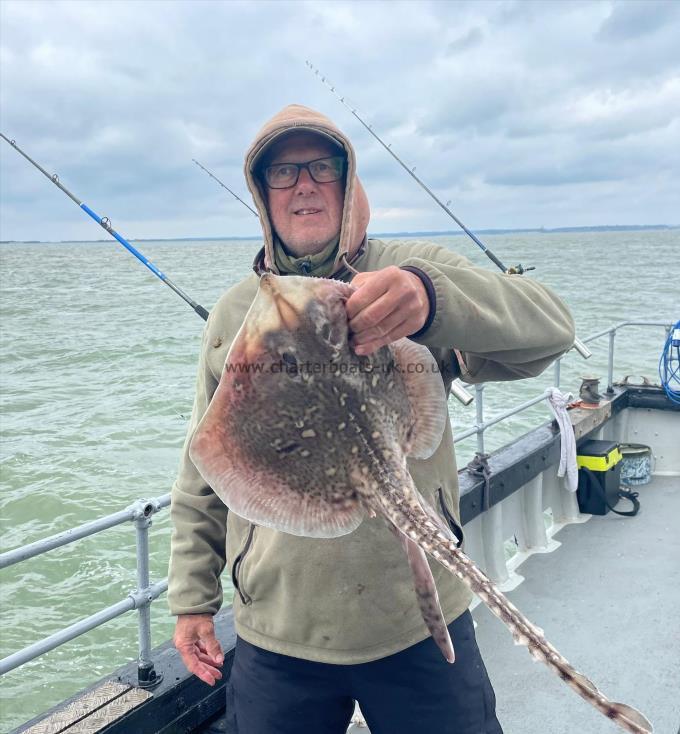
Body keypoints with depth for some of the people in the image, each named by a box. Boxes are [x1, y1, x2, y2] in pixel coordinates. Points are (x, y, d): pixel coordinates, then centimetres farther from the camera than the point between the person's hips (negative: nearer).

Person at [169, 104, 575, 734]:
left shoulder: (415, 274, -4)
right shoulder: (232, 314, 4)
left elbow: (549, 328, -22)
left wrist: (430, 297, -39)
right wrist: (193, 598, 10)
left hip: (420, 627, -2)